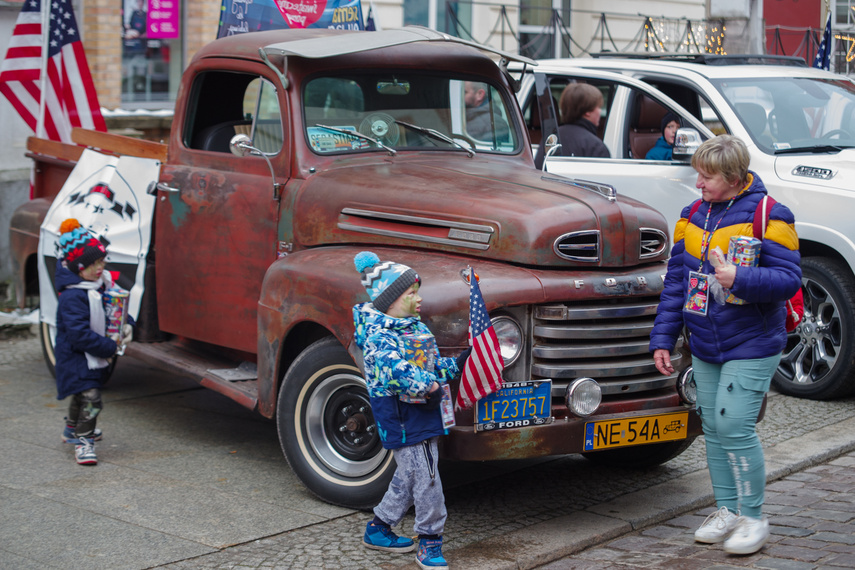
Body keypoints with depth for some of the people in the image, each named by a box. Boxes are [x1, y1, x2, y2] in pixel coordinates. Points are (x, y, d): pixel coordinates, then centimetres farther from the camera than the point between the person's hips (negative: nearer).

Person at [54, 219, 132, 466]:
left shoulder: (102, 286, 2)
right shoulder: (72, 297, -26)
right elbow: (79, 335, -28)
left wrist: (126, 327, -5)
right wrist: (110, 346, -24)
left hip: (94, 359, 9)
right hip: (75, 359, -9)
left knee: (82, 394, 26)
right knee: (90, 399, -16)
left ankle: (72, 429, 46)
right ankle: (83, 441, -5)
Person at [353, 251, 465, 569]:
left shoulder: (416, 328, 12)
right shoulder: (378, 336, -18)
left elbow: (434, 365, 20)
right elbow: (396, 369, -34)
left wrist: (458, 364, 5)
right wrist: (429, 387, -30)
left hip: (424, 416, 9)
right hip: (402, 421, -9)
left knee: (408, 478, 18)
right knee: (426, 480, -7)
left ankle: (378, 530, 31)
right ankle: (429, 543, 5)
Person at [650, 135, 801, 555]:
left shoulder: (768, 216, -10)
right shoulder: (693, 216, 9)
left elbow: (788, 280, -15)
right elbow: (676, 281, 12)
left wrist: (739, 278, -29)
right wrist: (662, 338, 9)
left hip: (751, 346, -6)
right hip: (704, 347, 6)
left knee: (735, 426, -11)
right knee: (713, 428, 9)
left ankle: (753, 518, 2)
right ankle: (726, 510, 22)